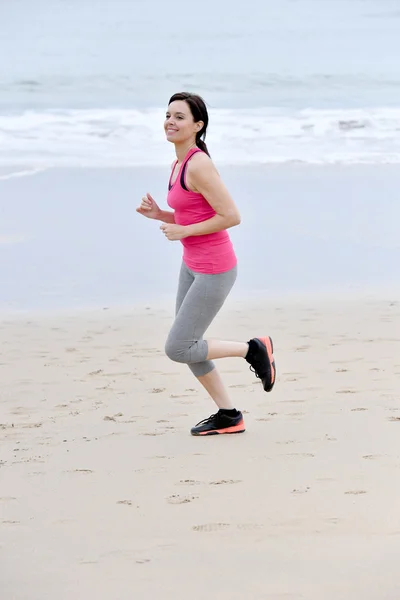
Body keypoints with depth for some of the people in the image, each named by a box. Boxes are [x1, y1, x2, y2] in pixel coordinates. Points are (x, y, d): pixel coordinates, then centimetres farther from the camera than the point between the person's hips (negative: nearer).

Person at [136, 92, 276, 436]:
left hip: (214, 271, -10)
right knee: (186, 347, 13)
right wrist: (158, 214, 4)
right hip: (193, 265, 10)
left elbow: (231, 217, -23)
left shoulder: (199, 165, -20)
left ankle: (254, 349, 10)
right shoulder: (180, 165, 10)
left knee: (177, 349, -5)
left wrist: (183, 232, -16)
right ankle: (228, 417, 24)